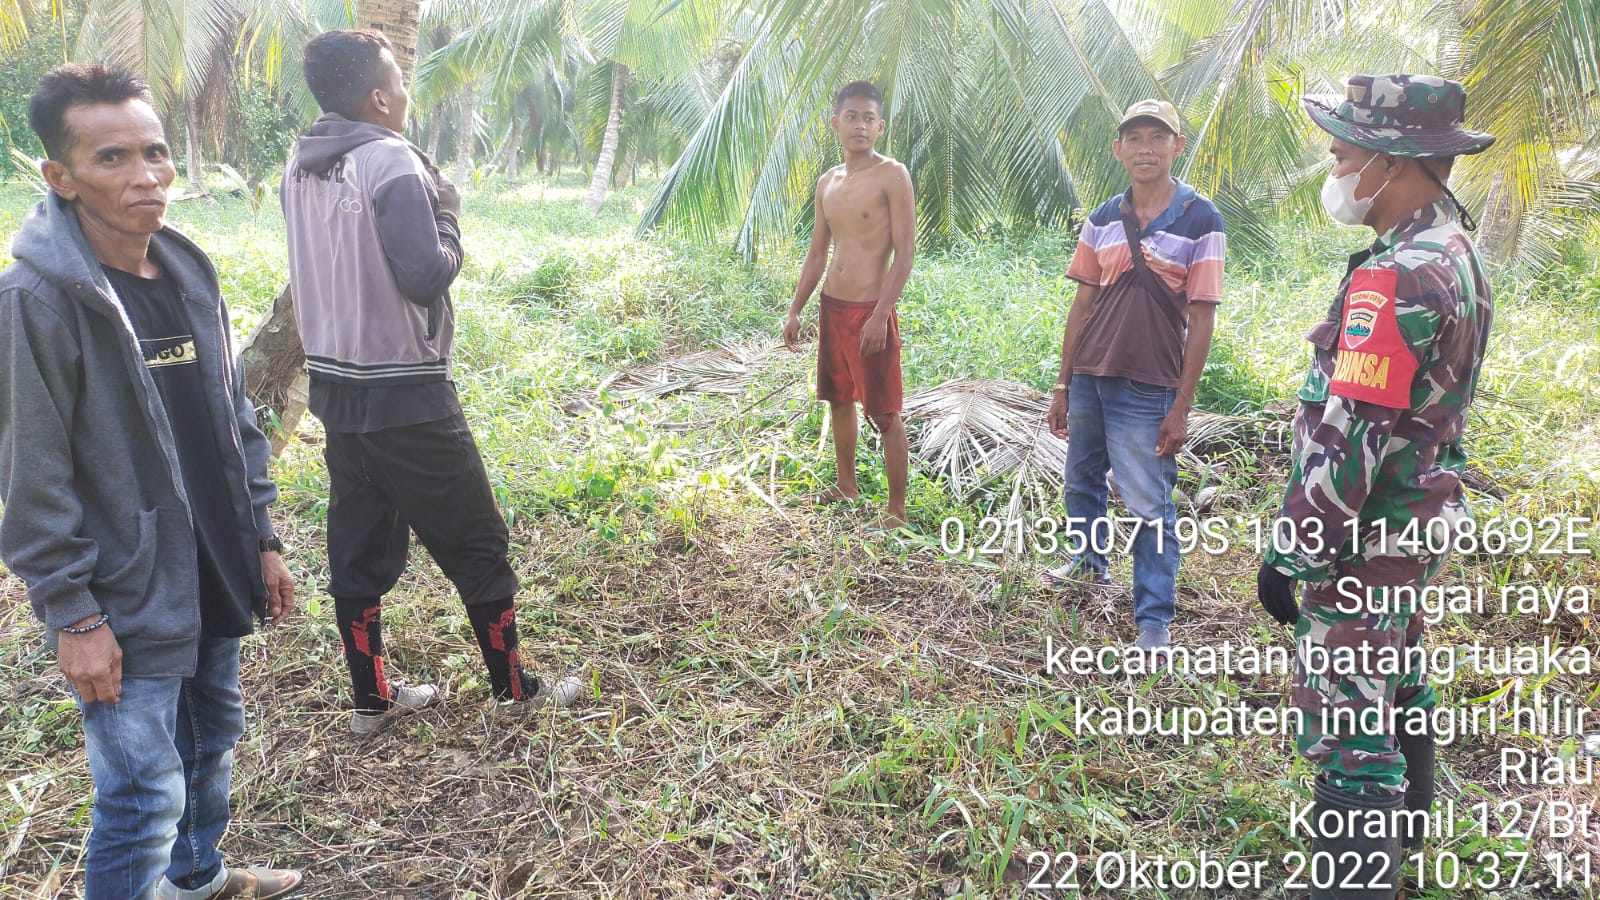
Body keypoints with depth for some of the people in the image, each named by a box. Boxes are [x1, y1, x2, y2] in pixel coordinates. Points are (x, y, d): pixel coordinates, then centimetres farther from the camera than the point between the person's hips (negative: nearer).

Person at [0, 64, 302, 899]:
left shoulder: (189, 271, 3)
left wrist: (261, 540, 10)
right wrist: (71, 614, -15)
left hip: (213, 578, 7)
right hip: (125, 598, -7)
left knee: (211, 741, 23)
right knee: (145, 793, 1)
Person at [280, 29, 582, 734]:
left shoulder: (299, 167, 7)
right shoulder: (391, 162, -17)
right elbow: (427, 276, -23)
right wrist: (447, 216, -6)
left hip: (335, 386, 8)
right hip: (406, 395, -8)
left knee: (356, 544, 13)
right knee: (475, 544, 6)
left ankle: (370, 698, 24)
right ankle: (513, 687, 18)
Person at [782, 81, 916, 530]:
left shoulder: (892, 176, -10)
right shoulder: (827, 182, 11)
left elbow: (904, 252, -15)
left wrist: (881, 315, -22)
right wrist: (795, 311, 13)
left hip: (871, 311, -7)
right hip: (831, 306, 7)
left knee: (884, 414, -3)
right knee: (838, 400, 18)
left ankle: (897, 510, 6)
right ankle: (847, 486, 36)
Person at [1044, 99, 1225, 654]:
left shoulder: (1200, 220, -7)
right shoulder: (1102, 221, 6)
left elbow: (1201, 319, -7)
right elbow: (1083, 305, 10)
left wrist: (1181, 408, -10)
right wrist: (1063, 386, 8)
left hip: (1148, 389, -5)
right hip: (1089, 378, 5)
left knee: (1150, 508, 0)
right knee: (1082, 481, 20)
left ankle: (1154, 619, 12)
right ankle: (1089, 562, 44)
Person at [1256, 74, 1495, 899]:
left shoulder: (1395, 278, -25)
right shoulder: (1454, 251, 8)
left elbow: (1348, 441, -26)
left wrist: (1293, 554, -18)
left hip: (1368, 532, -11)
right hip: (1420, 516, 11)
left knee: (1346, 720, -3)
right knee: (1394, 677, 26)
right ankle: (1399, 831, 47)